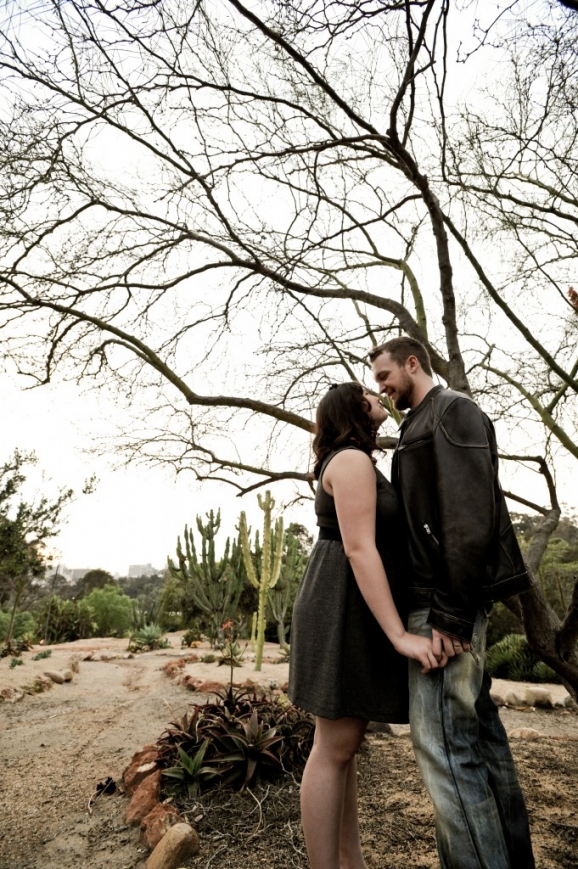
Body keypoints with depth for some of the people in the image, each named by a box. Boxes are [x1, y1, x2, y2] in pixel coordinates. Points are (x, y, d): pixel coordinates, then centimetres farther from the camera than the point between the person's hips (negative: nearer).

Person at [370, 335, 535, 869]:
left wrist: (451, 612, -21)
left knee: (443, 742, -7)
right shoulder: (421, 427, 21)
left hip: (444, 600, -10)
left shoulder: (452, 411, -7)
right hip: (446, 599, 10)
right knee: (479, 729, 15)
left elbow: (470, 515, -19)